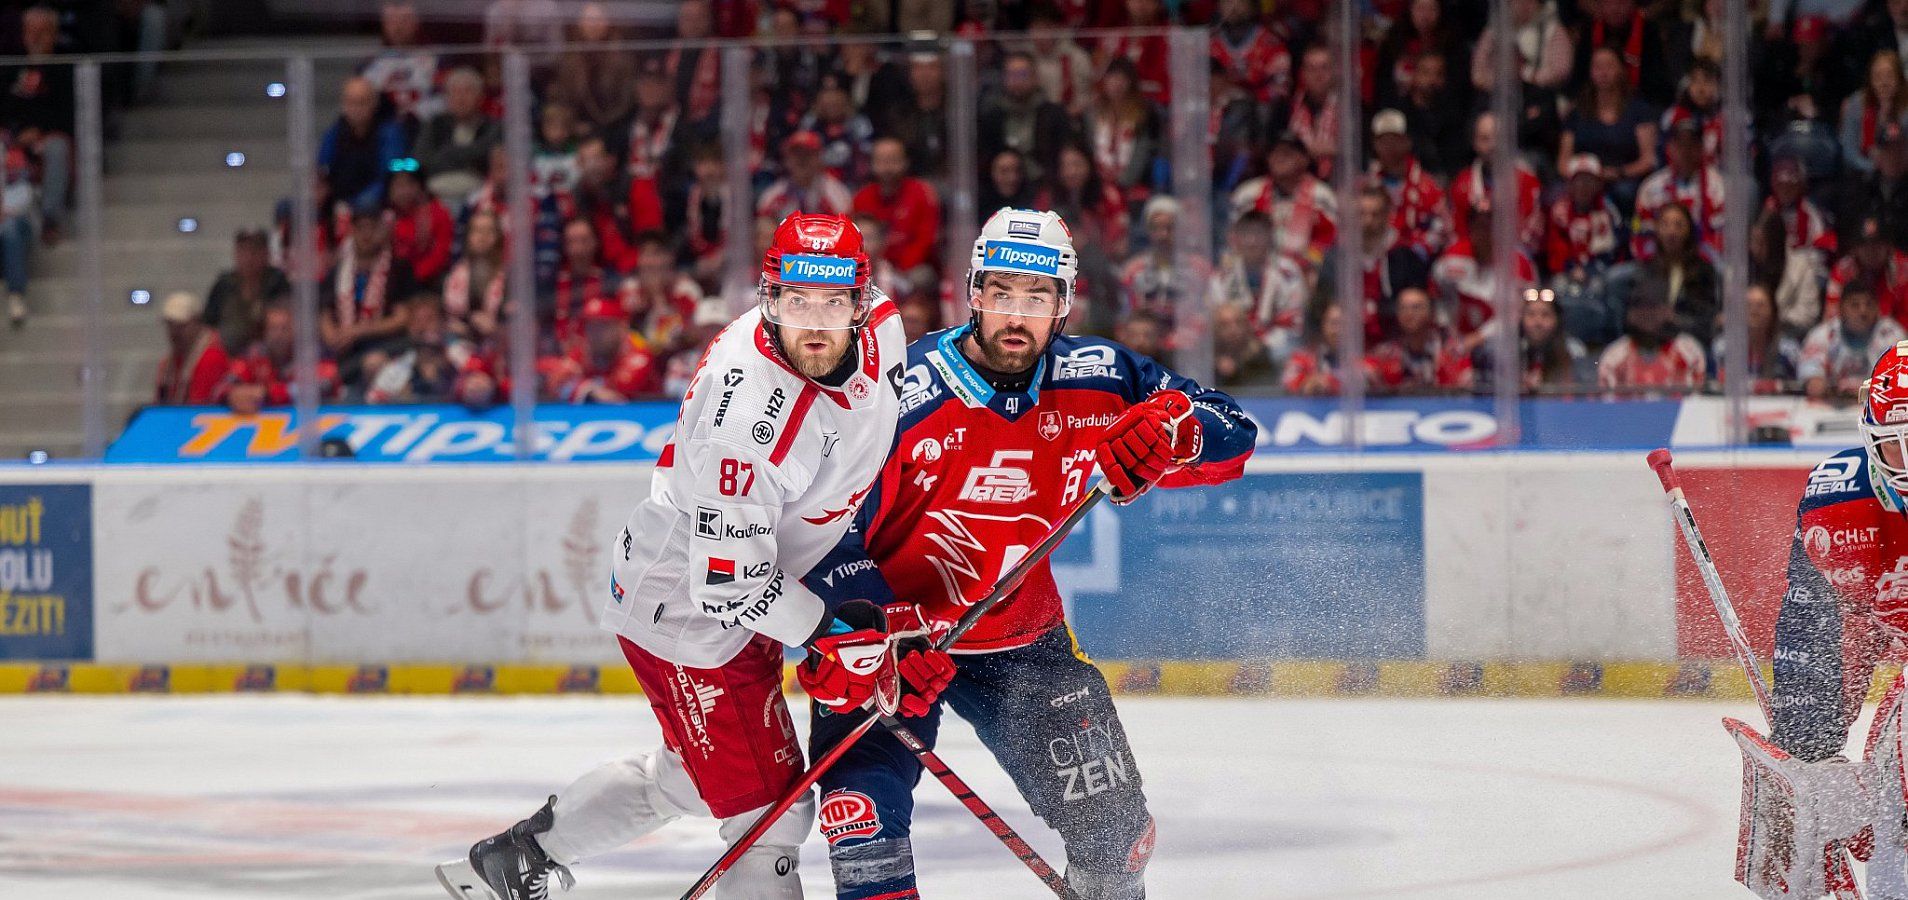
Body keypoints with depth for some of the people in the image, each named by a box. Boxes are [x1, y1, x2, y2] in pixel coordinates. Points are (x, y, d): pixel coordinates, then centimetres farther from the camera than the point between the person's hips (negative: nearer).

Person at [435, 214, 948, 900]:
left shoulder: (877, 328, -9)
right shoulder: (750, 416, -35)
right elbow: (728, 579, -31)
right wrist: (830, 634, -25)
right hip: (683, 610, -9)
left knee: (690, 778, 26)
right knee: (771, 810, -6)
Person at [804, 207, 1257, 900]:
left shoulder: (1096, 382, -10)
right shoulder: (903, 392, -22)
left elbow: (1233, 434, -5)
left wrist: (1169, 429, -28)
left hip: (1024, 637, 3)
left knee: (1114, 826, 5)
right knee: (865, 803, -25)